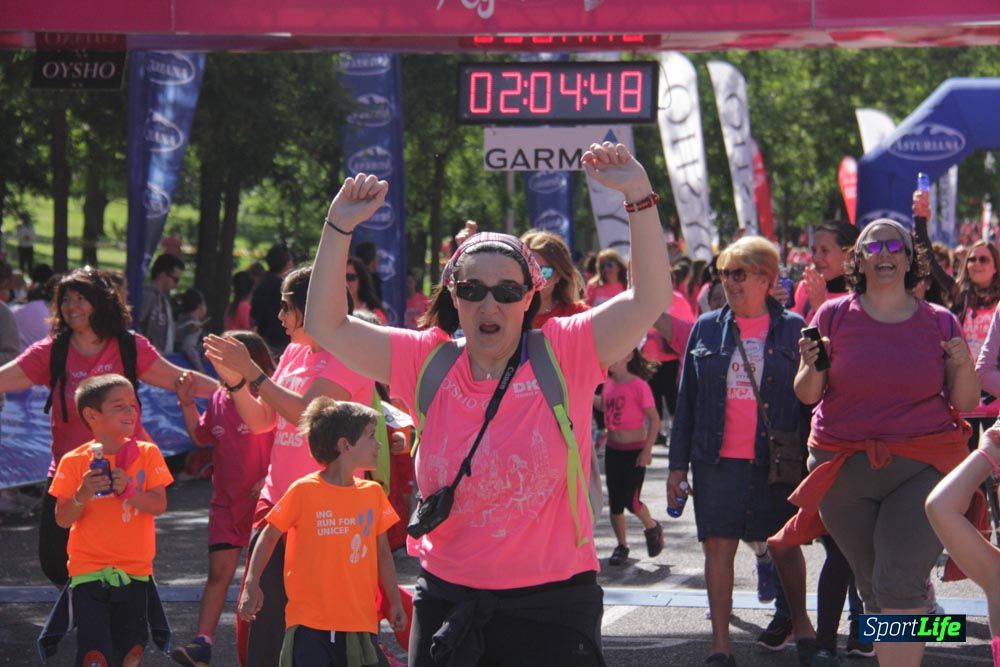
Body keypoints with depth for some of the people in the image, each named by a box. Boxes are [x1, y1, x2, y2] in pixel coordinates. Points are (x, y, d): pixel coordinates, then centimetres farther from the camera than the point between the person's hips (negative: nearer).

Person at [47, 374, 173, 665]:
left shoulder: (147, 454, 0)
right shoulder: (74, 462, -4)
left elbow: (159, 505, -8)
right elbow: (63, 519, -5)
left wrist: (128, 489, -23)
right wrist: (82, 495, -23)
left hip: (135, 572, 2)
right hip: (88, 572, -2)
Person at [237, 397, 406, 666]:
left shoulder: (373, 493, 8)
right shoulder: (304, 491, -6)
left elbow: (382, 553, 15)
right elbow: (270, 536, 1)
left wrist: (395, 602, 15)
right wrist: (252, 584, -4)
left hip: (361, 621, 4)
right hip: (310, 623, -4)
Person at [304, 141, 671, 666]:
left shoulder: (564, 355, -4)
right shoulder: (427, 362, 2)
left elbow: (650, 300, -13)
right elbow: (327, 326, 1)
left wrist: (638, 196, -21)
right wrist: (339, 229, -8)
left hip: (552, 607, -2)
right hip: (449, 604, 2)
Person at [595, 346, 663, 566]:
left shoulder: (638, 385, -17)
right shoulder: (609, 383, 3)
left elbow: (654, 419, -15)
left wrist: (647, 450, -17)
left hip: (634, 451, -6)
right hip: (613, 449, 6)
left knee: (630, 500, -5)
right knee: (615, 502, 8)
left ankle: (652, 528, 24)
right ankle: (621, 545, 21)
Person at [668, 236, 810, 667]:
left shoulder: (792, 329, 0)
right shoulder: (707, 329, 6)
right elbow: (687, 399, 9)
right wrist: (678, 463, 5)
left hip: (775, 462, -2)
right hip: (717, 461, 2)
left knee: (785, 547, 7)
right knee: (718, 546, 0)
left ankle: (798, 620, 30)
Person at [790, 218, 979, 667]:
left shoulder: (940, 322, 4)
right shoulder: (834, 316, 4)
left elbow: (965, 404, 8)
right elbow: (807, 395, 6)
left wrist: (964, 366, -11)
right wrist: (812, 369, -15)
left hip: (922, 467, -2)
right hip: (846, 470, 2)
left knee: (901, 582, -20)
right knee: (874, 591, 11)